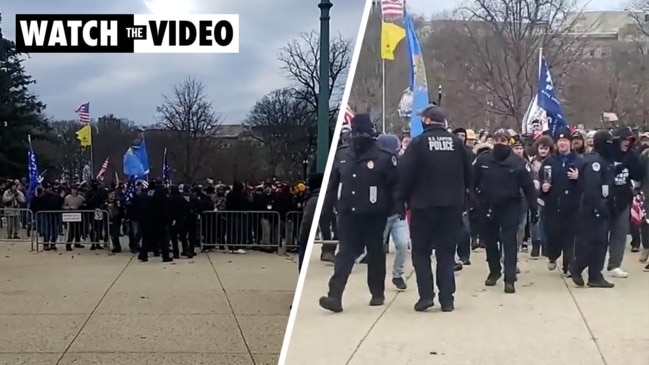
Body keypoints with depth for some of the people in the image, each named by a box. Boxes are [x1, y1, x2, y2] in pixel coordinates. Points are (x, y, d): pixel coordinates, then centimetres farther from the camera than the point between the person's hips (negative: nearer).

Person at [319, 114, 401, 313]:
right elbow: (332, 185, 15)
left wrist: (399, 207, -18)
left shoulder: (384, 158, -7)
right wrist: (325, 207, 14)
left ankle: (377, 293, 24)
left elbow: (395, 185, -9)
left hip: (374, 216, -3)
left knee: (375, 254, 10)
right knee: (345, 254, -2)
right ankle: (335, 296, -9)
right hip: (348, 215, 4)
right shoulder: (342, 157, 8)